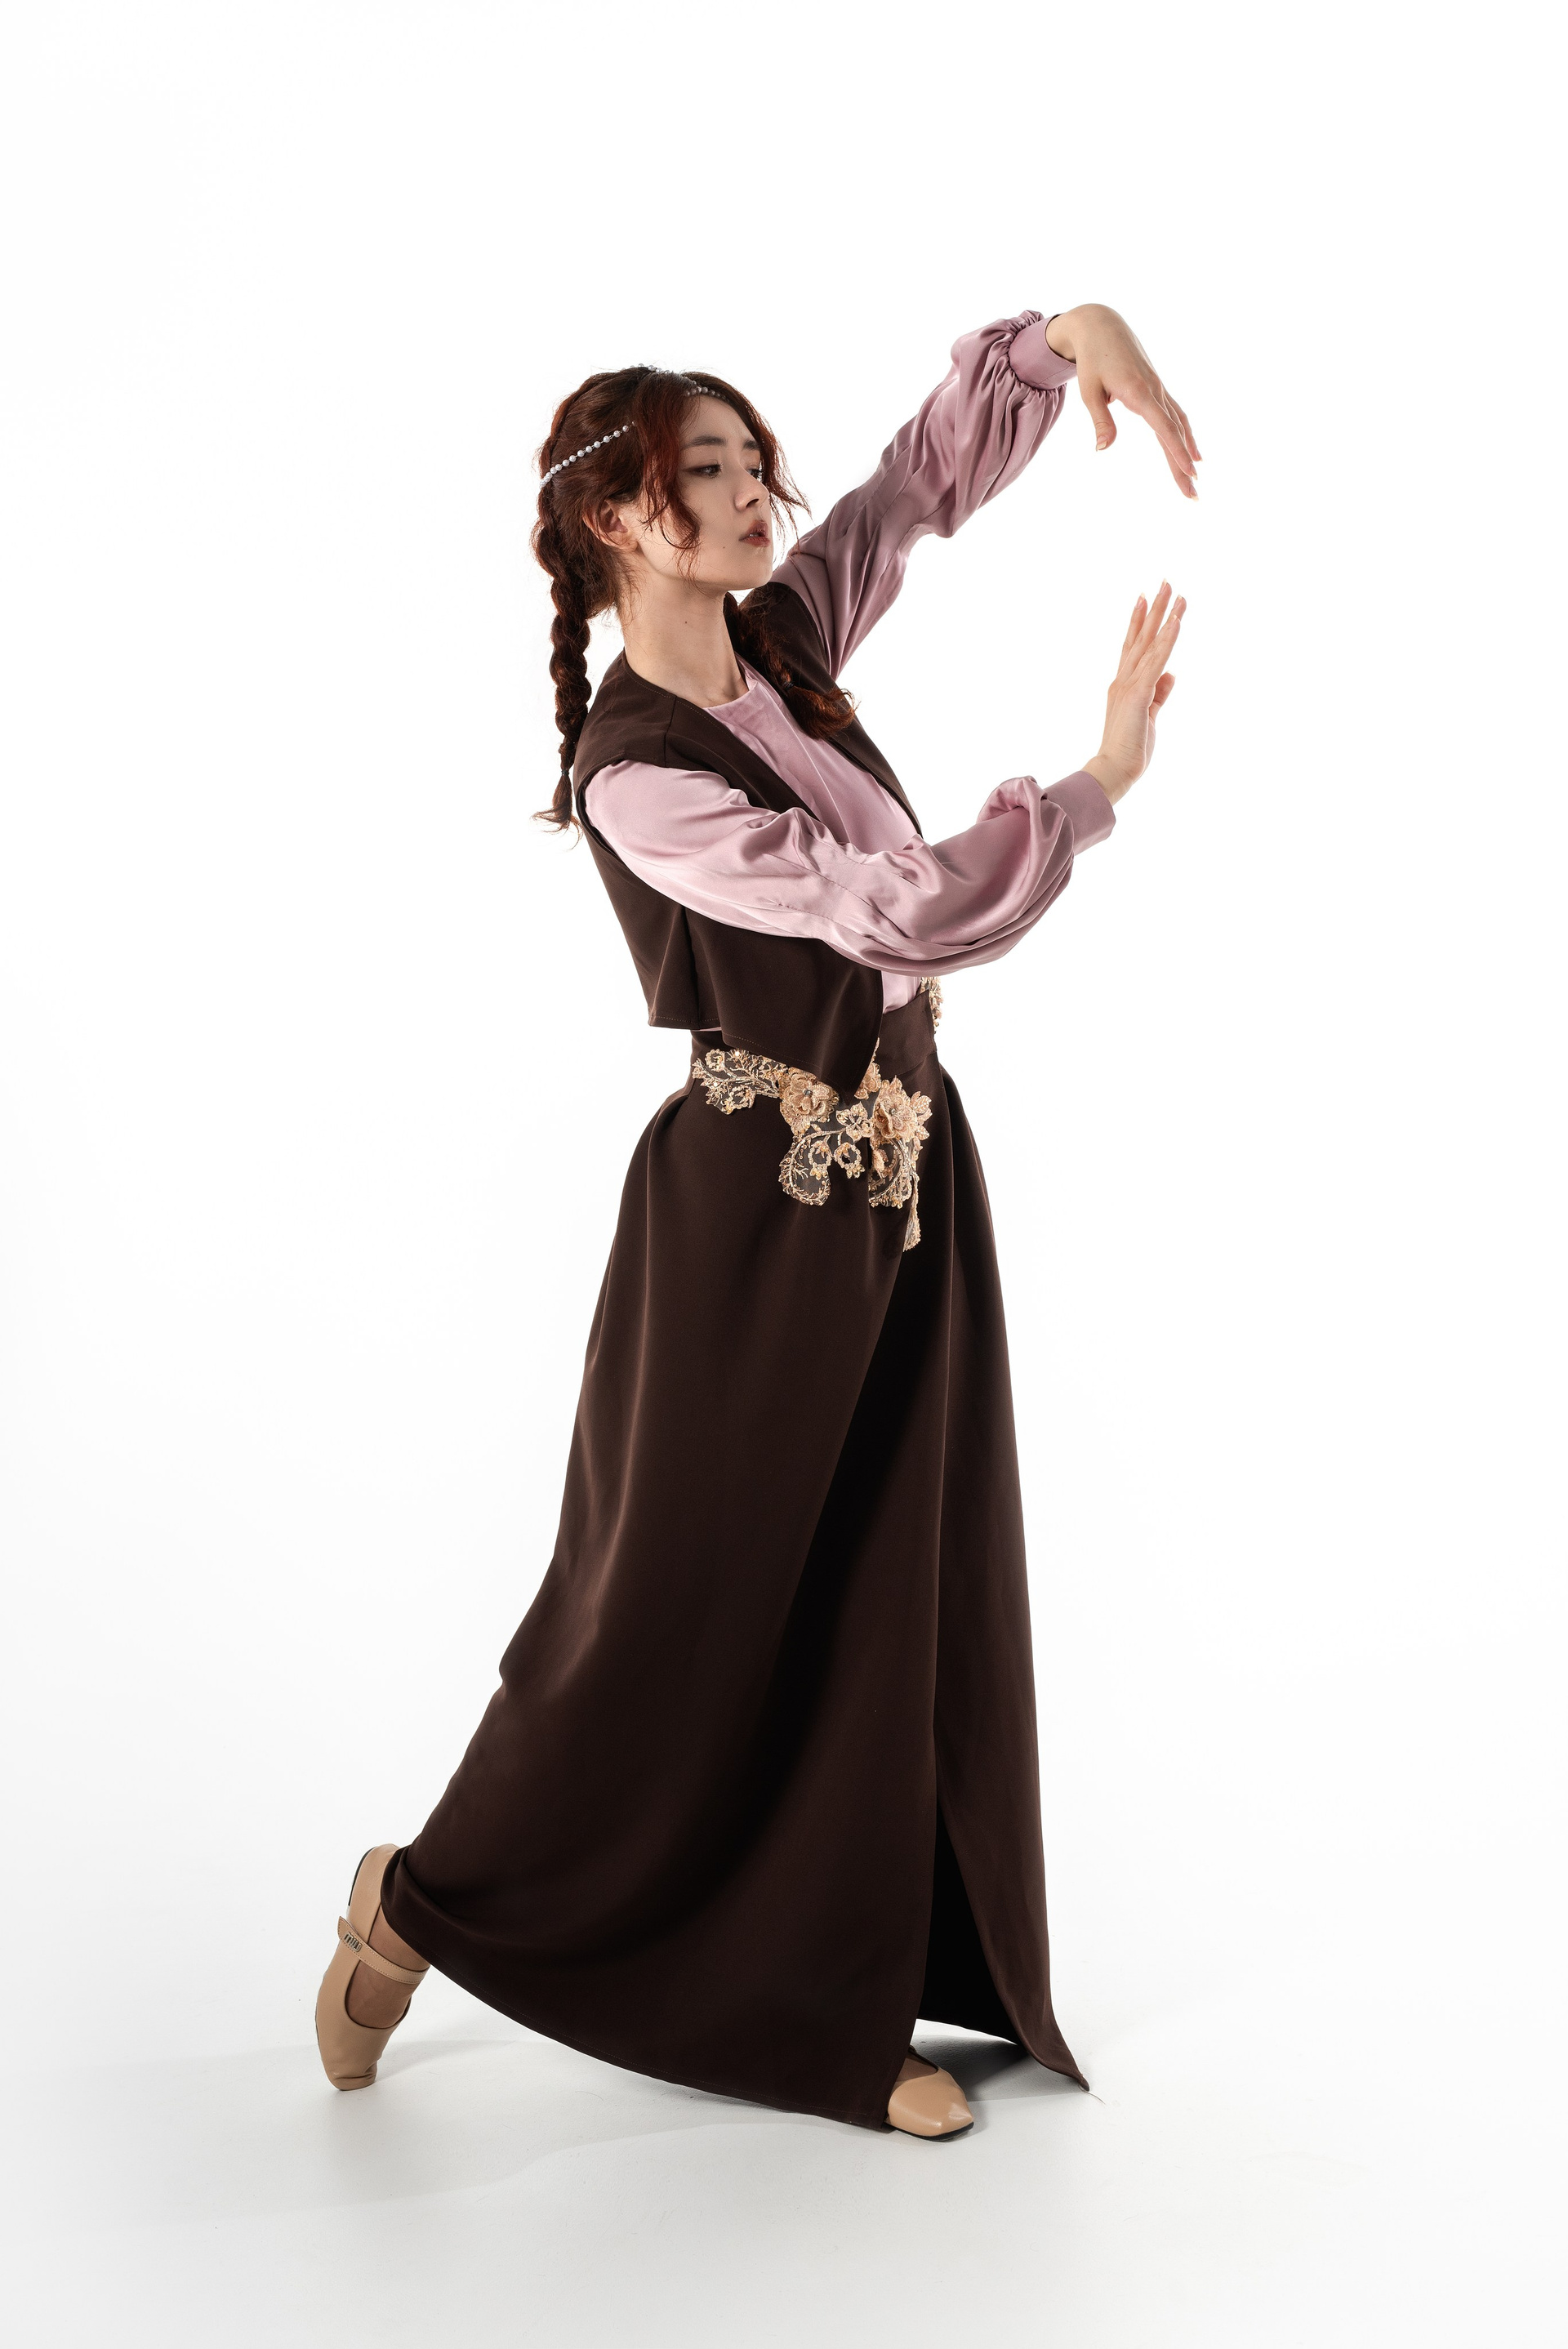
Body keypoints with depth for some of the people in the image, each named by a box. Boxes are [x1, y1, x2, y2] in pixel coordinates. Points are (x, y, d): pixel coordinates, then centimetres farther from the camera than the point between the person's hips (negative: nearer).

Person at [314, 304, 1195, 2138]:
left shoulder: (787, 636, 3)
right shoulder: (635, 777, -19)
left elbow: (938, 464, 4)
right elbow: (909, 910, -23)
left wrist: (1070, 332, -14)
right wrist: (1098, 783, -13)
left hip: (899, 1184, 7)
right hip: (754, 1216, -7)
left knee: (889, 1602, 9)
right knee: (670, 1605, 5)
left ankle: (845, 2008, 22)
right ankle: (424, 1906, 27)